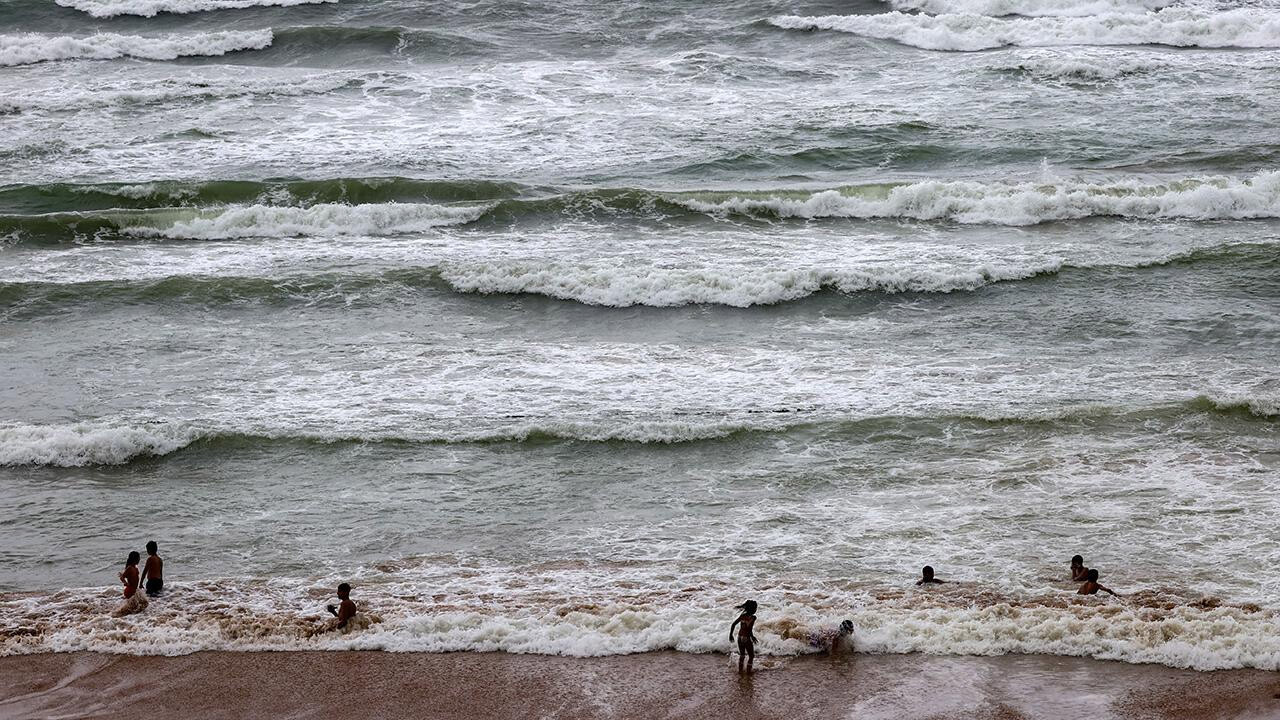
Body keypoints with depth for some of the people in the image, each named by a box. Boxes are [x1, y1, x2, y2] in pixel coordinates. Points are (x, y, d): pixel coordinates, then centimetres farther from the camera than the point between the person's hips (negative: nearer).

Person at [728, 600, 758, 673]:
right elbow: (749, 629, -25)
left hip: (740, 638, 6)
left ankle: (740, 670, 28)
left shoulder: (742, 616, 1)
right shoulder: (753, 617, -16)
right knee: (751, 656, 15)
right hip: (747, 639, -6)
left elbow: (733, 625, 0)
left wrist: (731, 635, 8)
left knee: (742, 655, 23)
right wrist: (752, 637, -9)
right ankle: (748, 670, 14)